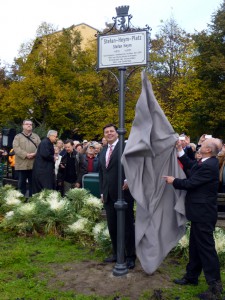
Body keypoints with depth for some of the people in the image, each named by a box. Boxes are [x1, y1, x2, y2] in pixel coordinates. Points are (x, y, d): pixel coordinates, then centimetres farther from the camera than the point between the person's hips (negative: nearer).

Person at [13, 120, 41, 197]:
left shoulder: (36, 136, 16)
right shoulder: (18, 136, 6)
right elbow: (16, 148, -8)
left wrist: (34, 154, -15)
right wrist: (26, 155, -20)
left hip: (34, 164, 3)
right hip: (22, 164, -2)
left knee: (33, 183, 8)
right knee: (22, 183, 4)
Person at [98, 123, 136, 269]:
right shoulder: (103, 151, 17)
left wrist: (129, 180, -21)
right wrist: (102, 192, 16)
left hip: (123, 193, -6)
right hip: (109, 195, 7)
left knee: (128, 226, 4)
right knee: (112, 226, 13)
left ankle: (130, 256, 16)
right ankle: (117, 253, 27)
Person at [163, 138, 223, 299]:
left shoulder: (209, 166, -24)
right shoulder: (207, 162, 5)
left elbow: (190, 183, -20)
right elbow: (190, 164, 16)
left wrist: (173, 181, -5)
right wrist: (180, 149, 13)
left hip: (203, 213, -10)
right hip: (200, 212, 10)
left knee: (206, 247, 0)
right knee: (195, 245, 20)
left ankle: (215, 287, 12)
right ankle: (192, 276, 35)